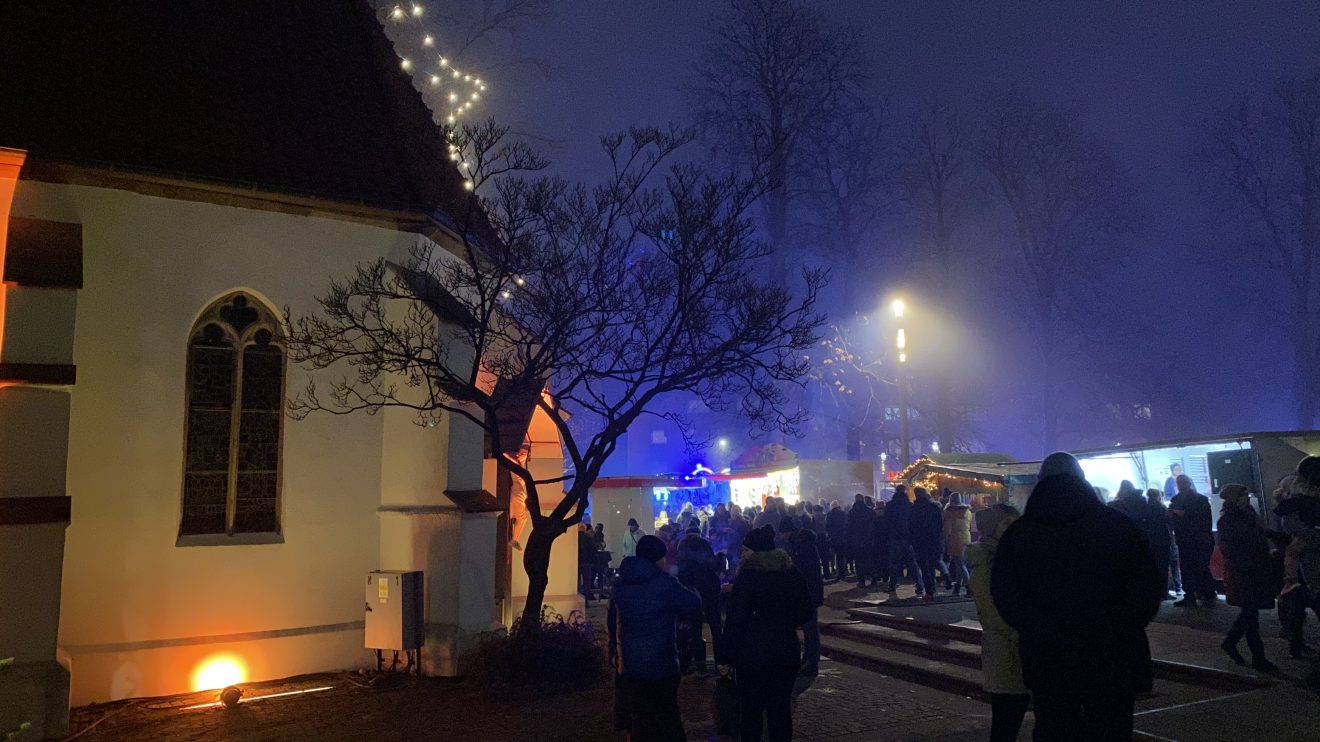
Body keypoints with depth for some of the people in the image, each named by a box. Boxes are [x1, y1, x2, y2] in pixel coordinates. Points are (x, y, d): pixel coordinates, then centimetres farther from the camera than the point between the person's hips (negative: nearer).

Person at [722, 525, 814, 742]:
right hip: (787, 652, 4)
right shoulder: (793, 575, 1)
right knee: (781, 707, 13)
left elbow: (735, 620, -16)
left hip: (752, 653, -4)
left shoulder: (746, 578, -15)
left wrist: (728, 654, -8)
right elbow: (805, 612, 9)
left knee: (751, 708, 9)